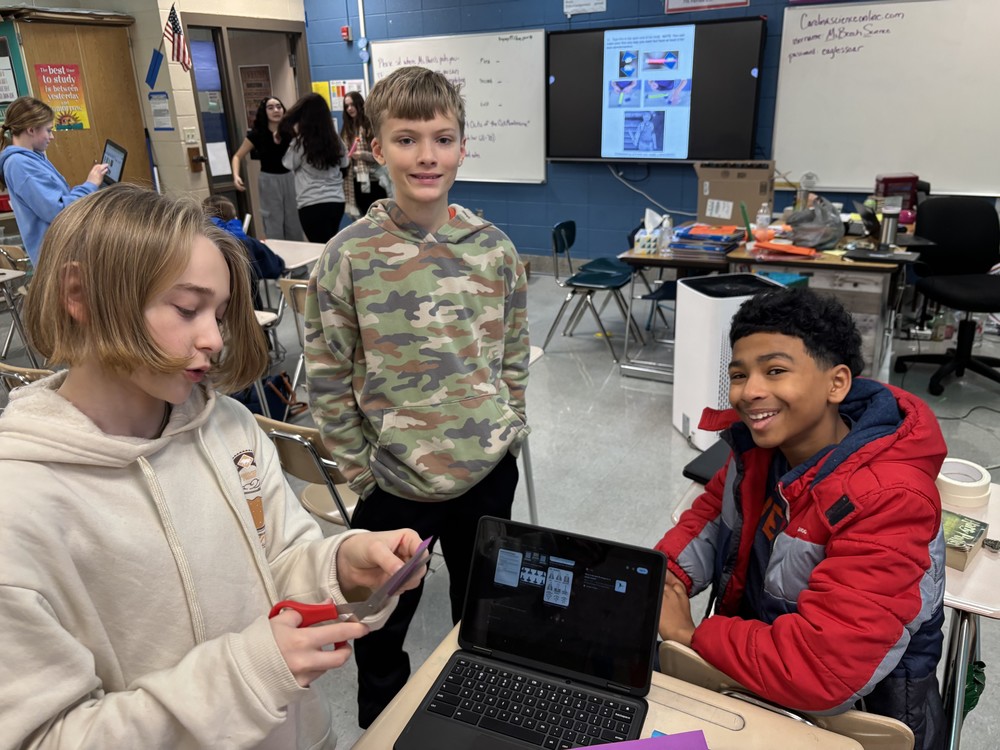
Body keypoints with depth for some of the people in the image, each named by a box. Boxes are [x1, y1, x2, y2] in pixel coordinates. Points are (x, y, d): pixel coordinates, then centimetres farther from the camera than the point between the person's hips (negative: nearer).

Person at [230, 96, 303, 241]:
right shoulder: (256, 134, -9)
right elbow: (237, 156, -4)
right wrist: (236, 176, -18)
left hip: (289, 179, 3)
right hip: (269, 181, -3)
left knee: (294, 225, 10)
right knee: (274, 227, -2)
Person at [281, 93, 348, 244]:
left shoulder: (301, 141, -10)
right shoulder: (334, 139, 6)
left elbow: (288, 163, 5)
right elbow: (344, 164, 19)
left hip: (312, 205, -6)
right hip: (337, 201, 6)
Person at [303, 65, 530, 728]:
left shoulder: (494, 248, -4)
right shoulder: (349, 255, -12)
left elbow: (514, 357, 5)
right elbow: (327, 379, -7)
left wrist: (505, 437, 3)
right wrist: (363, 471, -6)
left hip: (490, 474, 3)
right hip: (396, 483, -2)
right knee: (383, 627, 18)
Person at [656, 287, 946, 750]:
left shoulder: (888, 502, -32)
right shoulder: (765, 438, -10)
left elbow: (818, 673, -36)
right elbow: (716, 510, 8)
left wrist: (689, 634, -23)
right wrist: (669, 573, -11)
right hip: (755, 645, 6)